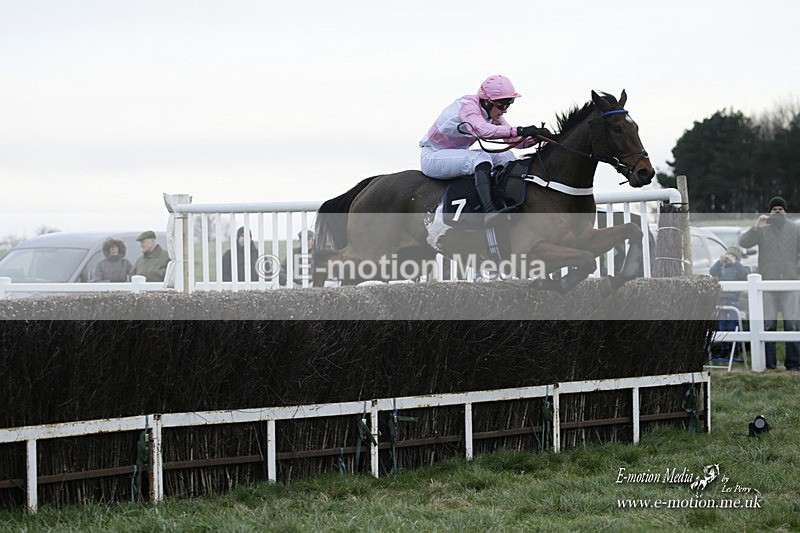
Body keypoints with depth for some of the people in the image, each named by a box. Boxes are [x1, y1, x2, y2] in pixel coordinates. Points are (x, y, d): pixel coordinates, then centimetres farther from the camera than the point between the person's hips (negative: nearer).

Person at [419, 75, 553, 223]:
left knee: (505, 157, -3)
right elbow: (481, 130, -46)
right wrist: (519, 131, -52)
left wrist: (535, 136, -22)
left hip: (457, 155, 9)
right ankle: (489, 211, -46)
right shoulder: (468, 106, -26)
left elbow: (513, 140, -2)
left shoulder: (492, 114, 2)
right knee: (481, 158, -33)